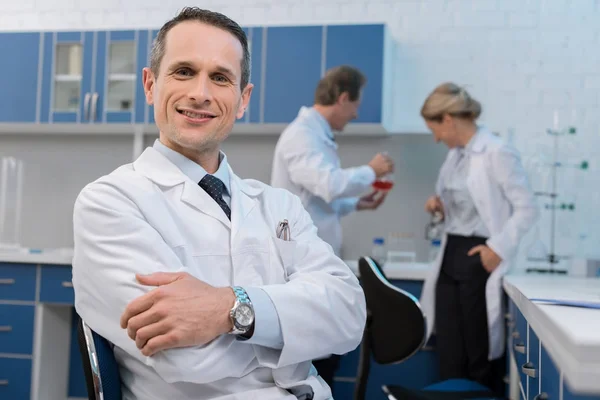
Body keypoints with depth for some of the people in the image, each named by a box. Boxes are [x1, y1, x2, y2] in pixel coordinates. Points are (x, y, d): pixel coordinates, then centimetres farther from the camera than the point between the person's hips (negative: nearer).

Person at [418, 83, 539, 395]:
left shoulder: (497, 153, -14)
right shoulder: (455, 155, 12)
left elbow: (527, 208, -14)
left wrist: (498, 247, -18)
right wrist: (442, 206, 4)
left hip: (479, 259, -8)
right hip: (451, 257, 8)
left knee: (481, 357, 4)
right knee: (449, 357, 10)